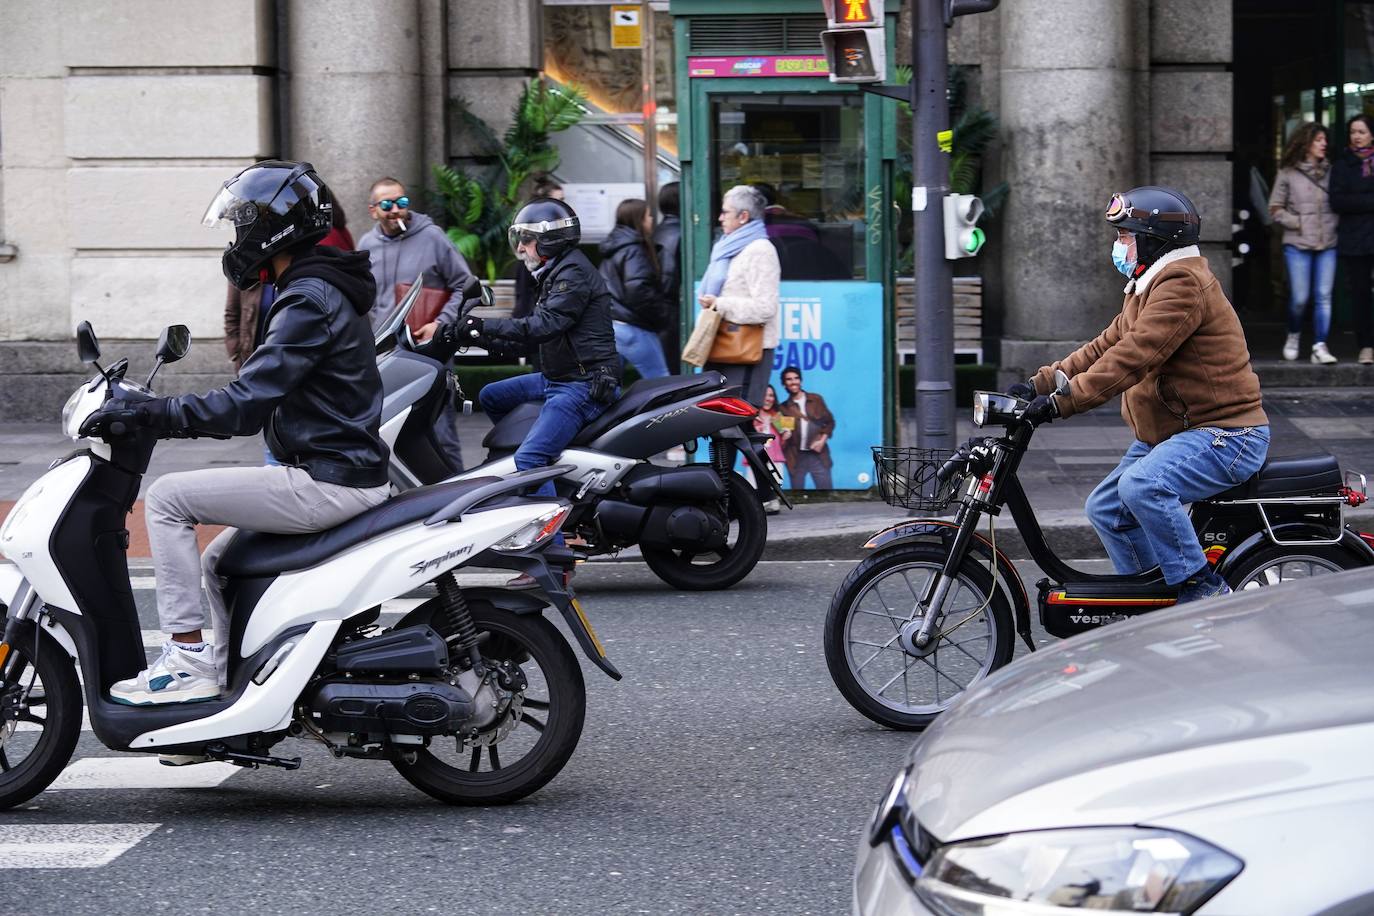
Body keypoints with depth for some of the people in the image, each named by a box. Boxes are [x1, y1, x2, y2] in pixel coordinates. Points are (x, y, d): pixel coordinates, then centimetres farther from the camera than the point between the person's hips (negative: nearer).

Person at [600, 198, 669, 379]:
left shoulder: (613, 249, 17)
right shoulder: (634, 251, -12)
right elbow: (636, 288, -24)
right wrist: (657, 315, -14)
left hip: (608, 323, 9)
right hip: (634, 329, -9)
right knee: (661, 384, -3)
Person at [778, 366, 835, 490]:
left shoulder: (816, 400, 10)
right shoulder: (783, 408, 10)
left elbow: (829, 421, 11)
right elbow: (782, 432, 12)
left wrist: (822, 440, -3)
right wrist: (784, 435, -11)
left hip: (817, 454, 0)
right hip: (796, 456, 0)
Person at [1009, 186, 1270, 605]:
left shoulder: (1183, 286, -18)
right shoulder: (1151, 287, 17)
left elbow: (1133, 357, -27)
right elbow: (1107, 345, 18)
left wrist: (1063, 401, -30)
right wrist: (1041, 383, 8)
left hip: (1225, 435, -12)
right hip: (1170, 433, 12)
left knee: (1142, 485, -33)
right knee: (1106, 510, 9)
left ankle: (1204, 588, -22)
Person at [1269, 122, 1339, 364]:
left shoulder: (1330, 172, 10)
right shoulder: (1288, 173, 1)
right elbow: (1275, 208, 3)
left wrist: (1334, 223, 0)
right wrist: (1297, 223, -7)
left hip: (1327, 244, 3)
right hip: (1298, 244, -3)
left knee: (1323, 296, -4)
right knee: (1299, 298, -3)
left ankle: (1320, 346, -2)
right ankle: (1293, 336, 23)